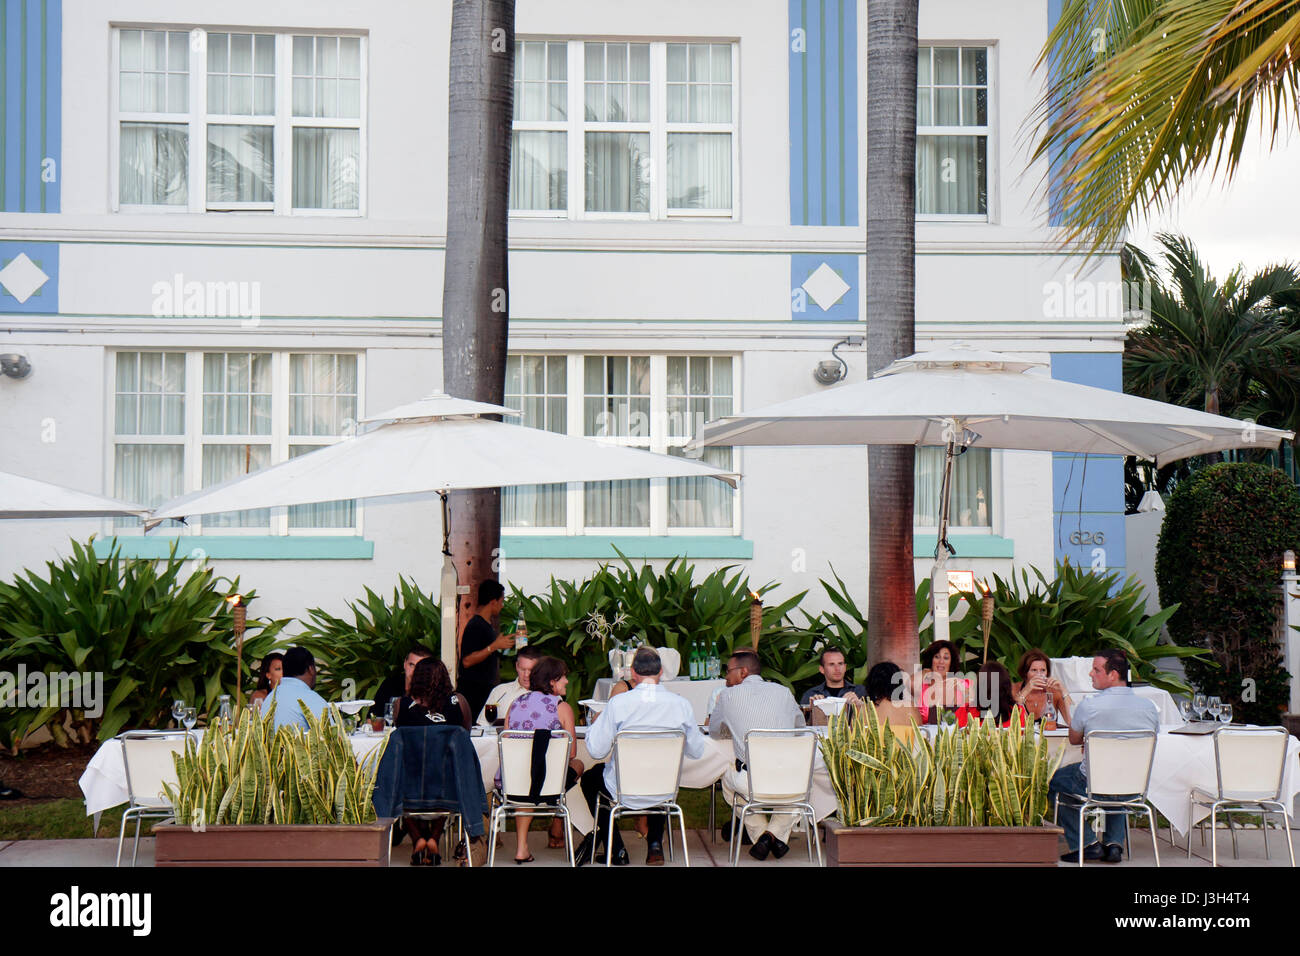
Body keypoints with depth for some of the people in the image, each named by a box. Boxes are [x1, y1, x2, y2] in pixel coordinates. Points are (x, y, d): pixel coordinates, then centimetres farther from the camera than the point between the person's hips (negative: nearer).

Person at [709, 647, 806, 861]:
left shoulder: (729, 695, 3)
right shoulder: (783, 692, 10)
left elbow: (714, 731, 19)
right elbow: (800, 724, 27)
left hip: (751, 783, -1)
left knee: (728, 778, 33)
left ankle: (760, 834, 18)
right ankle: (777, 833, 18)